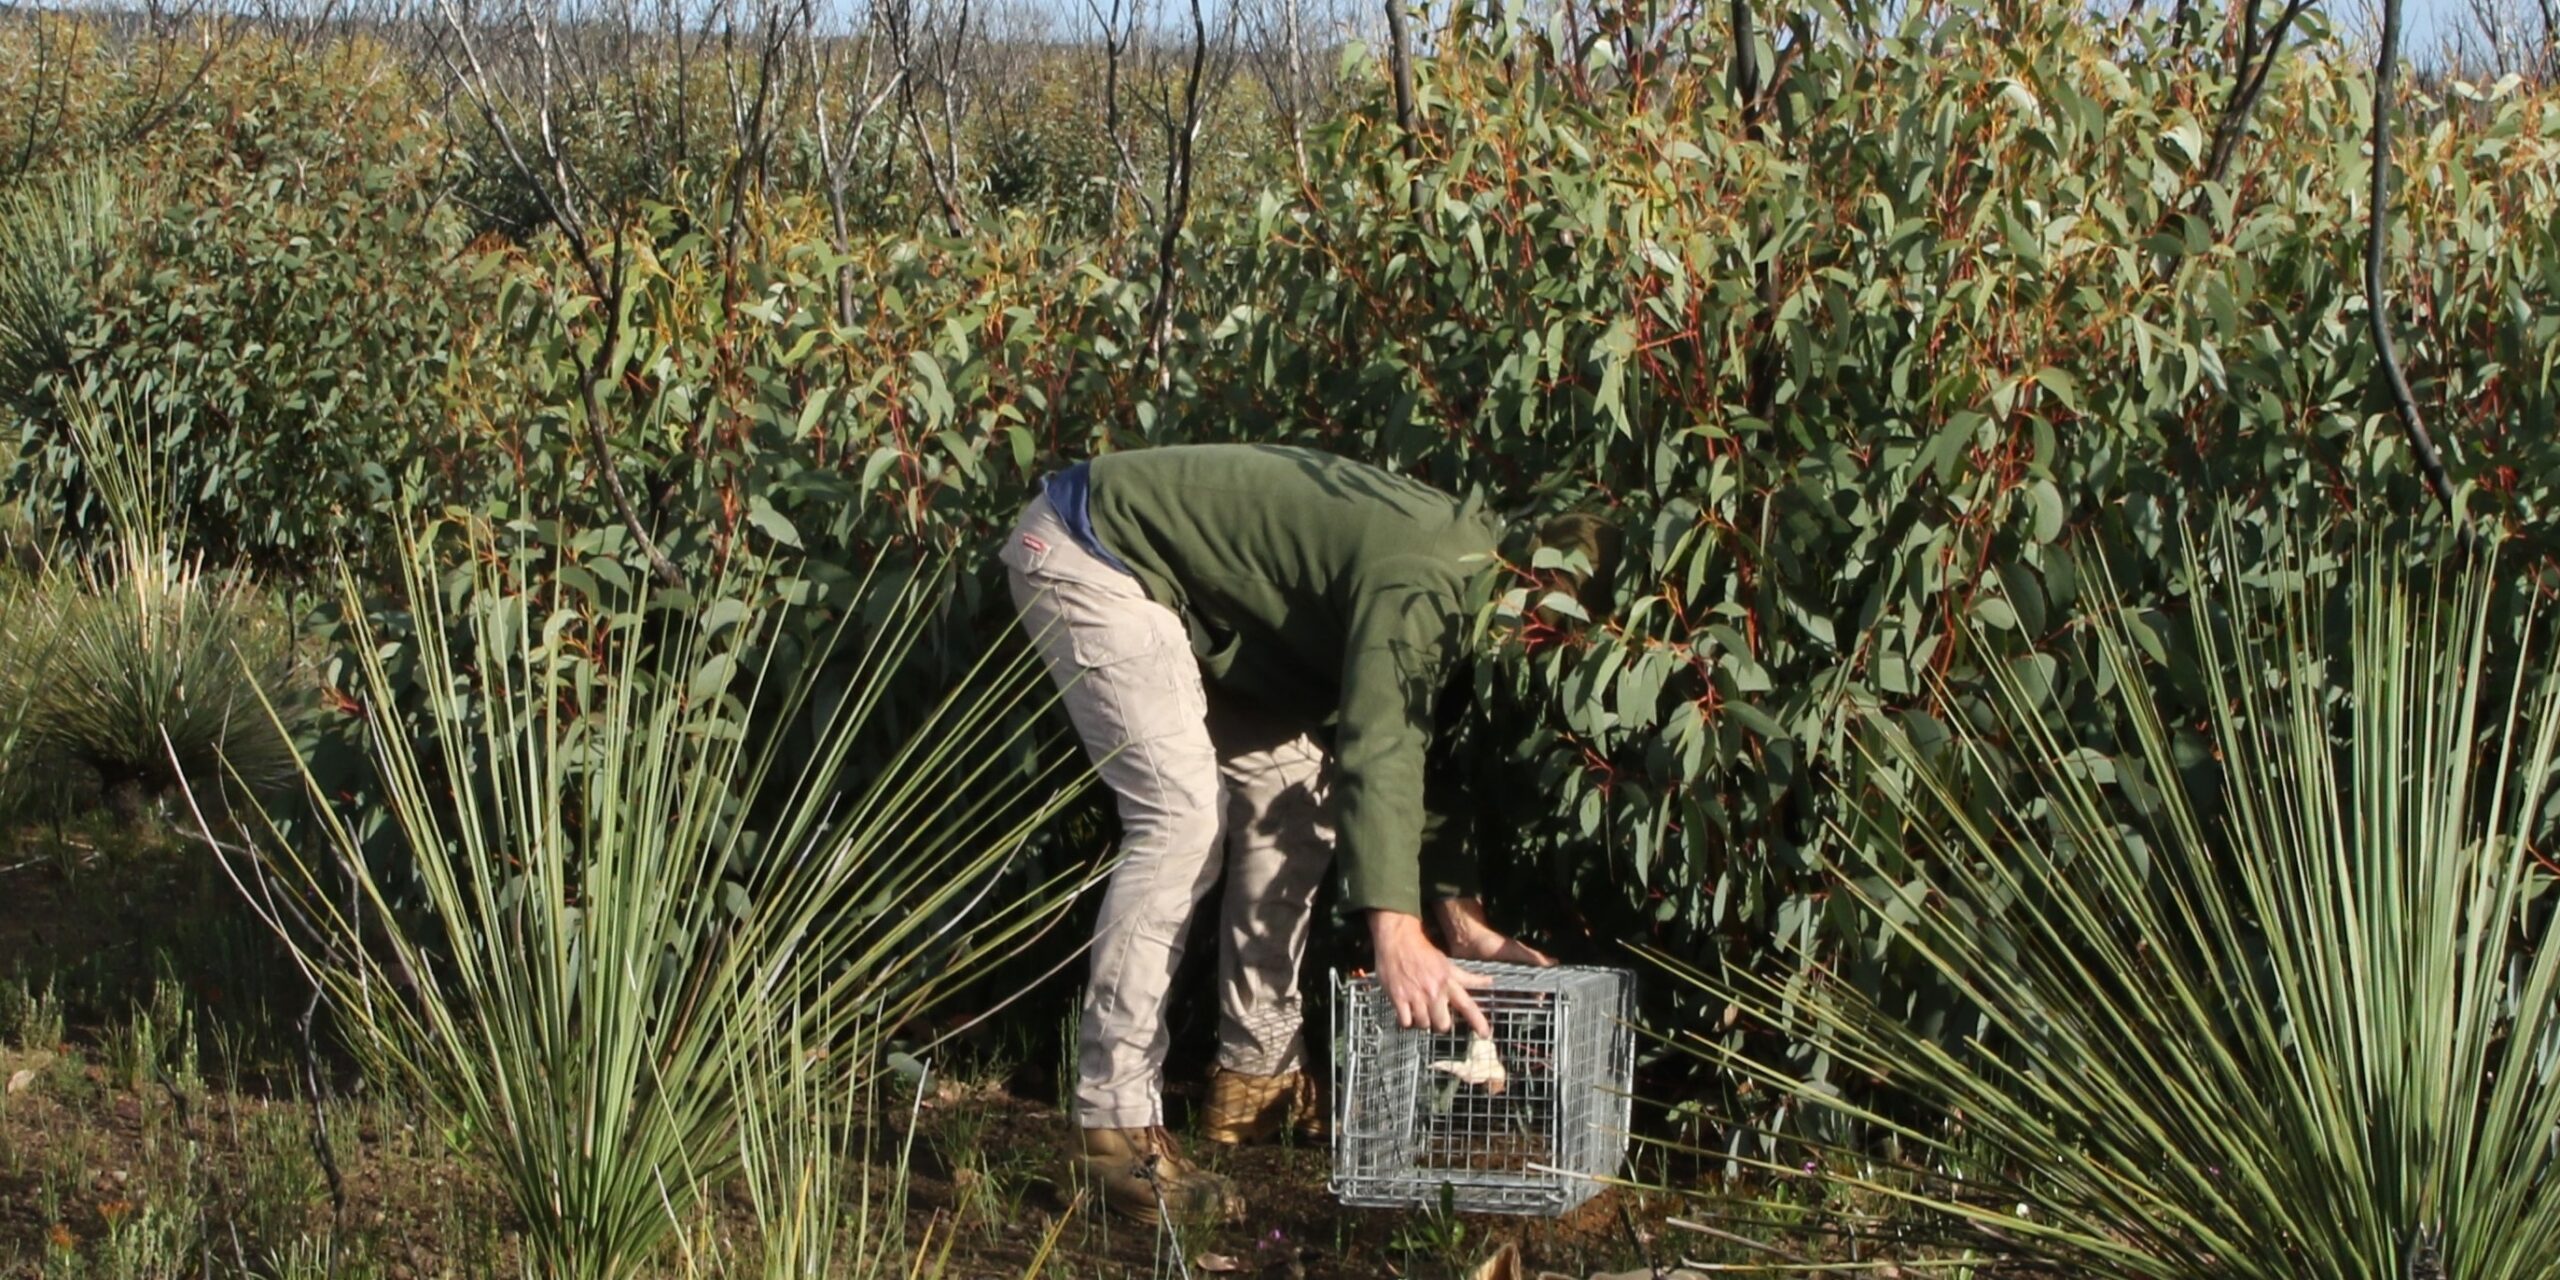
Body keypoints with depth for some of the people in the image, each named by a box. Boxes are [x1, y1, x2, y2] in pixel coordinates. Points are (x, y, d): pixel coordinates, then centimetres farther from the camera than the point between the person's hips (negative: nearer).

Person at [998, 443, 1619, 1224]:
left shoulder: (1467, 562, 6)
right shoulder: (1422, 582, -25)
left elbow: (1412, 747, 12)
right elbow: (1377, 746, -37)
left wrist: (1463, 920, 7)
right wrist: (1397, 930, -45)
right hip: (1086, 558, -11)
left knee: (1291, 794, 8)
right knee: (1185, 816, -21)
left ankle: (1256, 1077, 13)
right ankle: (1114, 1123, -20)